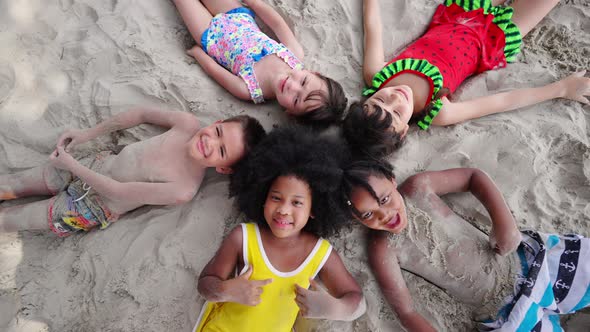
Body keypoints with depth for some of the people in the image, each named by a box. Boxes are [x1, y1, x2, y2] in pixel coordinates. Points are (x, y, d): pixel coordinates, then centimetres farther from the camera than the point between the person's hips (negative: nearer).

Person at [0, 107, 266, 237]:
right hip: (97, 164, 4)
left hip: (92, 208, -4)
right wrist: (87, 134, -3)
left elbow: (117, 191, -26)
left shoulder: (183, 190, -34)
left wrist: (69, 165, -17)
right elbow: (142, 114, -5)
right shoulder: (188, 123, -22)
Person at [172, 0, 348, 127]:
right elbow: (277, 23, -14)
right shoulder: (296, 55, -31)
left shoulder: (252, 91, -38)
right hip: (238, 15, 3)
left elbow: (213, 68, -22)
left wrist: (196, 50, -7)